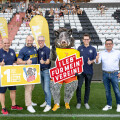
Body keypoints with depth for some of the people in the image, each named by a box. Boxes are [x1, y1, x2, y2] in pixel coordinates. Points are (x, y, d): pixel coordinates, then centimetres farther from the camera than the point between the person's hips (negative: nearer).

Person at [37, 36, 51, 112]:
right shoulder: (38, 50, 11)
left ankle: (48, 105, -1)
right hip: (41, 71, 8)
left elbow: (48, 61, -18)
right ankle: (46, 101, 29)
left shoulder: (47, 49, -11)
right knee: (44, 88, 16)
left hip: (46, 71, -7)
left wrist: (44, 62, -37)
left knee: (47, 88, -8)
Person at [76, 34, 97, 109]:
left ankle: (86, 102, 22)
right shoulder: (80, 48, 7)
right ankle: (79, 102, 11)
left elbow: (95, 59, 2)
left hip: (89, 71, 0)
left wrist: (91, 61, -19)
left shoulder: (93, 49, 6)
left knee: (87, 87, 9)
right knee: (79, 86, -3)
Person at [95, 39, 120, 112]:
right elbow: (98, 62, -4)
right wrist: (97, 59, -28)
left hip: (114, 74, -2)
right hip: (105, 74, 2)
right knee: (107, 90, 10)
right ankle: (109, 105, 22)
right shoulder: (102, 53, 6)